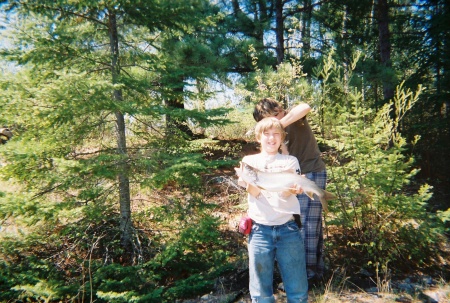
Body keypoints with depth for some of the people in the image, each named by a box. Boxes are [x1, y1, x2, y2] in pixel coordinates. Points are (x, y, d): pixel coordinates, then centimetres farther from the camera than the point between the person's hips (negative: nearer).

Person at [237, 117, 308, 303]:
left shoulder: (290, 161, 8)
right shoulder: (249, 160, 6)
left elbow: (285, 193, -6)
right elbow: (253, 193, -7)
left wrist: (292, 189, -29)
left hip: (288, 228, 0)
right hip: (260, 229, 0)